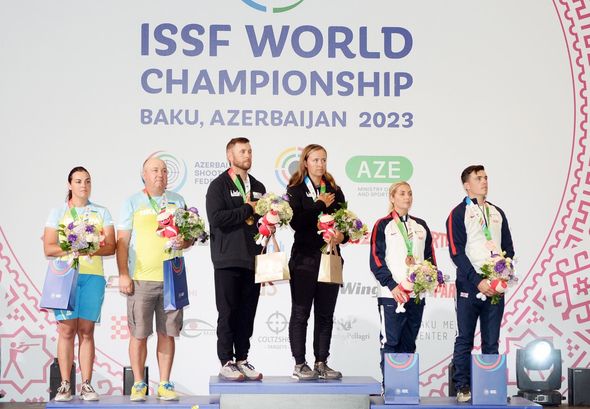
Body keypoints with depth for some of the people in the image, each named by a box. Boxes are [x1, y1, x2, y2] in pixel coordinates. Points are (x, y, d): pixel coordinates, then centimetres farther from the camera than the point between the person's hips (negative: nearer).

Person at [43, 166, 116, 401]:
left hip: (93, 276, 1)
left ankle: (86, 385, 0)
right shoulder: (58, 212, 10)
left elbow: (111, 247, 6)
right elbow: (48, 248, 2)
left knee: (86, 330, -1)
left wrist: (95, 249, -14)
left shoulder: (101, 212, 14)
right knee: (66, 329, -6)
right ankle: (65, 385, -3)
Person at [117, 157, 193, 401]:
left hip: (172, 278, 3)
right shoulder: (133, 203, 5)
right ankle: (138, 384, 11)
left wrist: (184, 242, -7)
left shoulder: (177, 201, 14)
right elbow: (122, 241, 2)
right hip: (140, 279, -2)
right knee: (138, 334, -1)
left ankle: (164, 384, 12)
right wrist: (123, 275, -6)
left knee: (167, 333, 5)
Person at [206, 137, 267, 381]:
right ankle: (226, 363, 4)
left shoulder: (258, 187, 18)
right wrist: (249, 209, -12)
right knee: (228, 313, -2)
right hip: (228, 259, -5)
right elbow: (217, 217, -16)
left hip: (252, 259, 5)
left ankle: (242, 359, 14)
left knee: (247, 313, 7)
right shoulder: (219, 185, -2)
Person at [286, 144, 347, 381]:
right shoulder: (296, 190, 0)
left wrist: (342, 235, -8)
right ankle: (299, 365, 5)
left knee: (325, 315, 7)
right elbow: (296, 222, -15)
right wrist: (320, 205, -10)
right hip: (304, 259, -4)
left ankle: (321, 364, 13)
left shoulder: (335, 191, 13)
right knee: (300, 313, 0)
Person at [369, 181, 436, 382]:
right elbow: (376, 259, -5)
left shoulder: (420, 226, 17)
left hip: (416, 294, 5)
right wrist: (392, 285, -14)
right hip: (392, 294, -5)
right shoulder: (383, 225, 1)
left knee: (409, 342, 8)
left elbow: (430, 256, 19)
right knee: (390, 341, -6)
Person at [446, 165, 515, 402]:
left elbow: (508, 248, 15)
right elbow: (457, 252, -9)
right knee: (465, 340, 0)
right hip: (469, 286, -4)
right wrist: (478, 281, -16)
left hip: (495, 287, 4)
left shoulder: (497, 213, 15)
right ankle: (463, 387, 5)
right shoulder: (458, 214, -1)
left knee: (491, 342, 7)